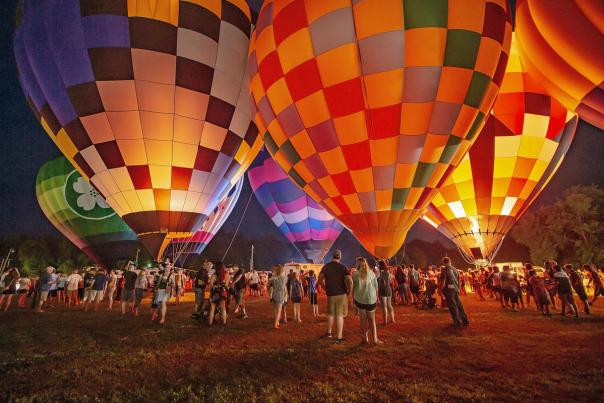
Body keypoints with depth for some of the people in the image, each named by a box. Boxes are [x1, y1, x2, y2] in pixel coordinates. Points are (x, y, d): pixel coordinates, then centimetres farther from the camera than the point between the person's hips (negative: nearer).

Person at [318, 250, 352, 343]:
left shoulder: (326, 266, 0)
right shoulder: (343, 267, -12)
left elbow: (320, 279, 7)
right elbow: (350, 281, -20)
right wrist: (349, 291, -5)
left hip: (330, 294, 3)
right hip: (341, 294, -3)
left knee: (331, 313, 20)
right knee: (339, 315, 3)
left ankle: (329, 332, 35)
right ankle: (339, 337, 5)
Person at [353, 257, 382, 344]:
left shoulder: (355, 274, -6)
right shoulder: (371, 273, -2)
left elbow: (353, 287, -3)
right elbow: (376, 287, 3)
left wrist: (353, 298, 9)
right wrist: (376, 298, 16)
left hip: (359, 299, -1)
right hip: (371, 299, 1)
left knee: (363, 319, 13)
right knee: (372, 320, 16)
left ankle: (365, 338, 17)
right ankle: (375, 339, 15)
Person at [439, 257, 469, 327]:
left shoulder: (444, 270, -12)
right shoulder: (455, 269, 8)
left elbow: (443, 281, -15)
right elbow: (458, 281, 15)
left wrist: (441, 290, -4)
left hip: (448, 290, -6)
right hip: (455, 289, 6)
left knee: (452, 306, 3)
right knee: (459, 305, 16)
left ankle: (457, 322, 9)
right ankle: (465, 321, 23)